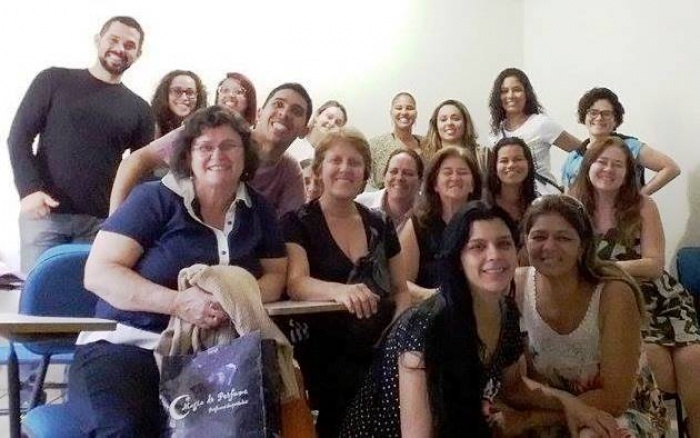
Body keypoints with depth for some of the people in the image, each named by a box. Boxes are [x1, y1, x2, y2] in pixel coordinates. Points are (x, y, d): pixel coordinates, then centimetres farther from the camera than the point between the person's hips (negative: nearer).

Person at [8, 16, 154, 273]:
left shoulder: (139, 109, 13)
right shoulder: (54, 80, 7)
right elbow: (19, 137, 3)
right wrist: (28, 190, -13)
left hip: (100, 222, 2)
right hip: (45, 213, -1)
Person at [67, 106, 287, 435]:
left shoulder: (258, 210, 11)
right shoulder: (154, 199, -4)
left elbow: (276, 274, 12)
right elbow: (98, 273, -10)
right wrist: (178, 302, -25)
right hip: (127, 344, -4)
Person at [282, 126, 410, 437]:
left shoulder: (380, 224, 12)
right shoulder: (298, 222, 0)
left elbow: (400, 289, 17)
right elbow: (296, 283, -15)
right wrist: (340, 291, -35)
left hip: (381, 353, 4)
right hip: (327, 357, -4)